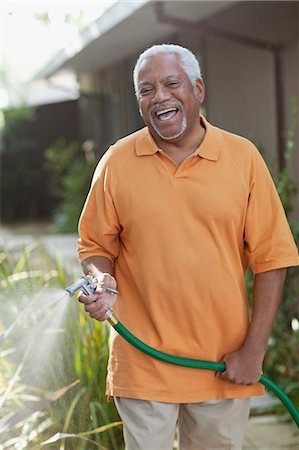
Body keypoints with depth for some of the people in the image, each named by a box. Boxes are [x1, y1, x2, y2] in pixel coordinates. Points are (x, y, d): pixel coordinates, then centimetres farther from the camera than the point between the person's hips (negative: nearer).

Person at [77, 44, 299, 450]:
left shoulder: (243, 157, -1)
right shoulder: (116, 163, 0)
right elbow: (96, 246, 8)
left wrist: (254, 349, -6)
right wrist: (102, 280, -14)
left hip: (225, 366, 1)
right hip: (143, 366, 0)